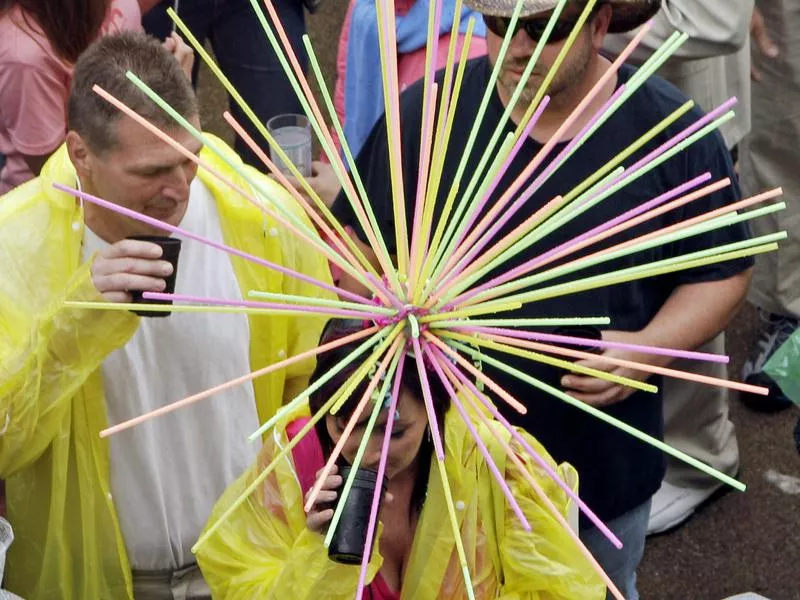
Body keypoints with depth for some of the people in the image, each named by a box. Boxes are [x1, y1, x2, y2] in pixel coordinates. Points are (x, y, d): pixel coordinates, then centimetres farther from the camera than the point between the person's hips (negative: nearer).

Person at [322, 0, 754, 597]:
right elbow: (360, 247, -3)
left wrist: (651, 346, -21)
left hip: (605, 454, 1)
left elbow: (723, 273, -4)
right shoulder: (425, 113, -13)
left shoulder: (675, 129, -13)